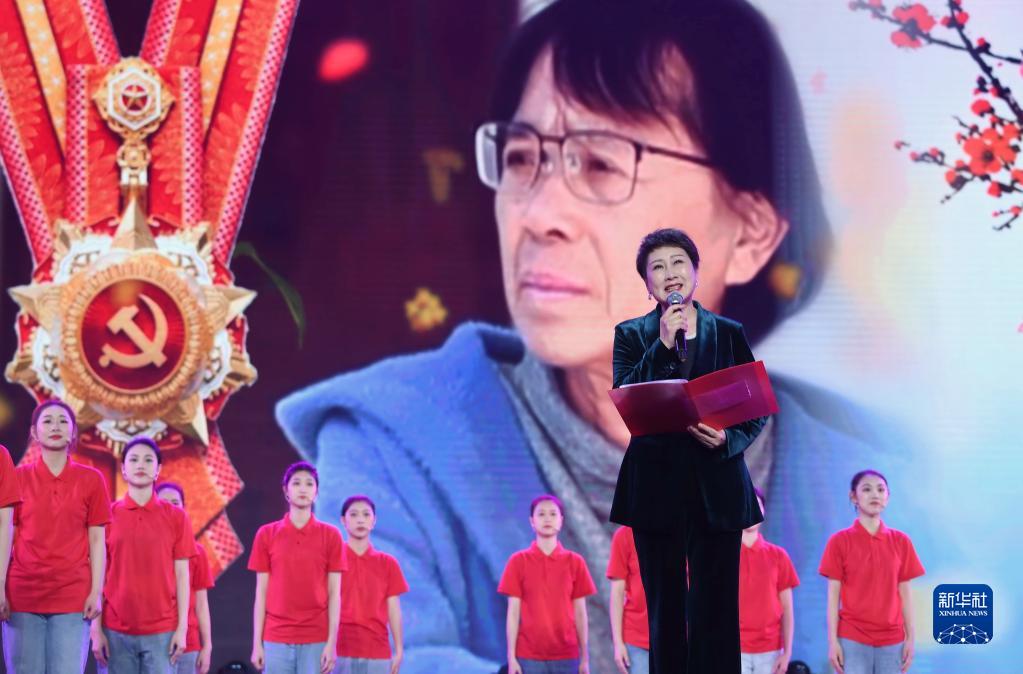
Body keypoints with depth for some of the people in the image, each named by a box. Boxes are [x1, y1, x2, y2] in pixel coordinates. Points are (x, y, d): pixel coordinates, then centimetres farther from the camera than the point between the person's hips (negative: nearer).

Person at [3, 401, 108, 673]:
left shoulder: (91, 480, 7)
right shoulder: (18, 477, 7)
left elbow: (96, 541, 6)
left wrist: (96, 592, -3)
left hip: (72, 598, 0)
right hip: (22, 595, 0)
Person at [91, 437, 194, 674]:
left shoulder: (176, 517, 5)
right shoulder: (108, 516, 5)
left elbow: (181, 574, 5)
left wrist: (182, 627, -2)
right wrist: (96, 629, -1)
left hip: (162, 631, 0)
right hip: (116, 630, 0)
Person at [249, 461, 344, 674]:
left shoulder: (330, 535, 3)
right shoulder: (266, 534, 6)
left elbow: (334, 593, 2)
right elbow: (261, 593, 6)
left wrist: (332, 642, -5)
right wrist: (257, 642, 1)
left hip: (317, 640, -1)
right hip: (276, 639, 1)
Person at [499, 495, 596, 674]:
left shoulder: (575, 562, 5)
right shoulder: (518, 561, 1)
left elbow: (580, 613, 6)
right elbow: (513, 612, 0)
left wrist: (585, 658, 4)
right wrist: (511, 656, -5)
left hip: (566, 656, 1)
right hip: (529, 656, -1)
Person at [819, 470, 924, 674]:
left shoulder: (901, 542, 7)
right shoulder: (840, 541, -1)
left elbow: (904, 594, 8)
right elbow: (833, 596, -2)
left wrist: (911, 638, 3)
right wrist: (832, 640, -7)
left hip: (892, 640, 3)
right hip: (852, 639, -3)